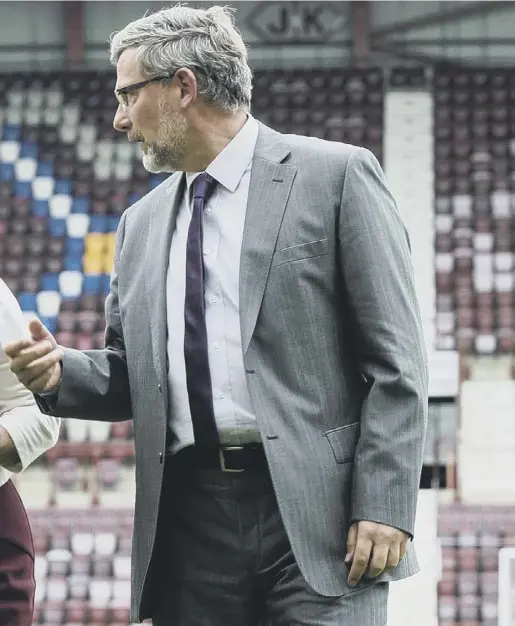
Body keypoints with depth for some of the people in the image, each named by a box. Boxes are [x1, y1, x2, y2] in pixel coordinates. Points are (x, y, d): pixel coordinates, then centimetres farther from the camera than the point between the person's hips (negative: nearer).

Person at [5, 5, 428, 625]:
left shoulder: (336, 175, 1)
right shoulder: (141, 223, 18)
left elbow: (395, 359, -4)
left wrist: (384, 506, -11)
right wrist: (59, 374, 2)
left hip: (316, 510, -5)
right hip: (190, 520, 5)